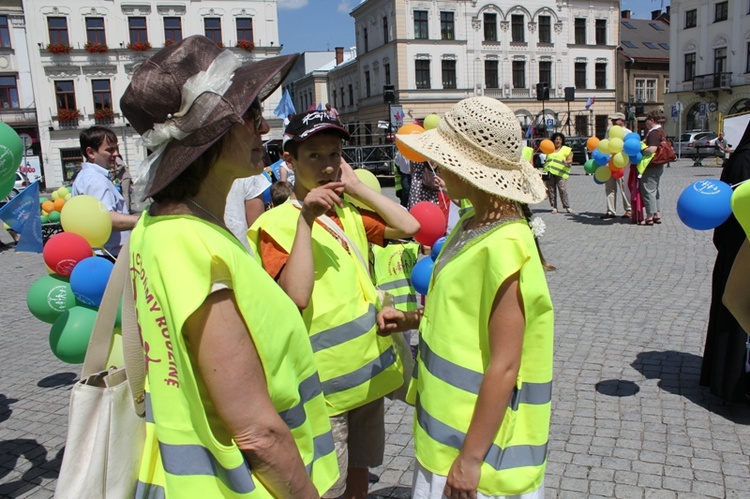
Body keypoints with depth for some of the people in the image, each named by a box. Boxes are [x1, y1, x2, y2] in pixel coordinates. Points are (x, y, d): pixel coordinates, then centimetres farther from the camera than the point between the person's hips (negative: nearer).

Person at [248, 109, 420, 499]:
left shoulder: (350, 211, 5)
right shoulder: (277, 224, -13)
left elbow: (409, 227, -8)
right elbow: (296, 296, -26)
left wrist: (357, 186, -6)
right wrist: (306, 221, -28)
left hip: (369, 369, 6)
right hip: (323, 382, -6)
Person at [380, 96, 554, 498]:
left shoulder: (504, 247, -24)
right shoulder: (472, 227, 2)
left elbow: (504, 367, -23)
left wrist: (471, 457, -19)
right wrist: (414, 319, 2)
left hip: (481, 440, -8)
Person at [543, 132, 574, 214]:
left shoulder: (566, 149, 9)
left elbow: (570, 160, 1)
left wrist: (566, 162, -20)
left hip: (560, 173, -4)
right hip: (549, 172, 4)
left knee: (563, 189, -12)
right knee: (551, 190, 0)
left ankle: (567, 207, -4)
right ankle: (554, 207, 7)